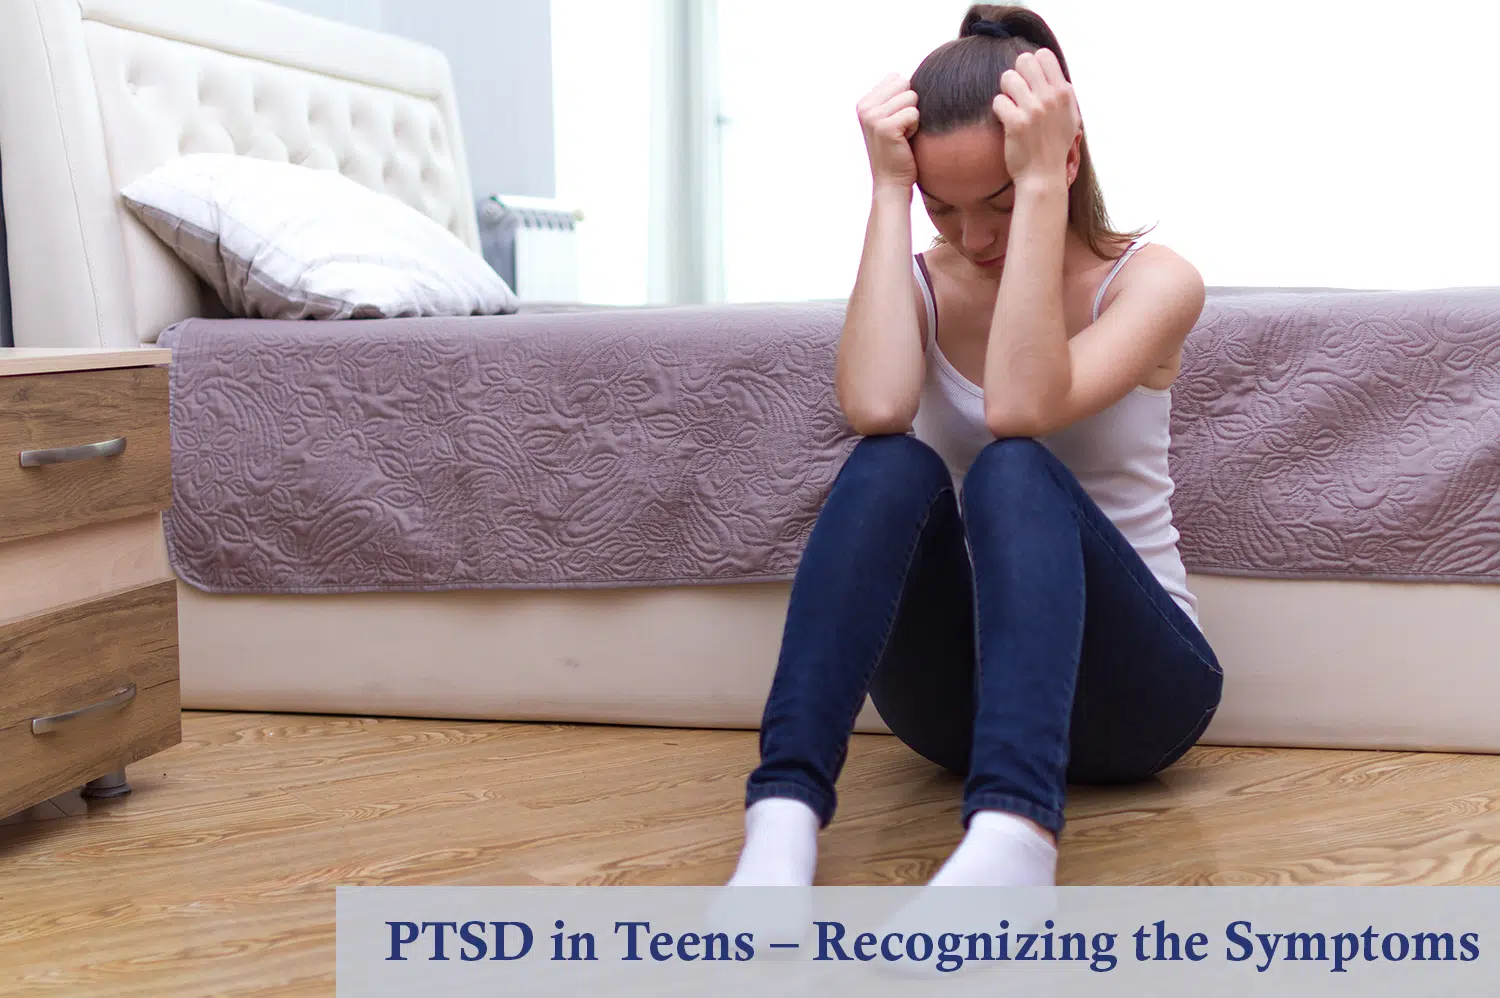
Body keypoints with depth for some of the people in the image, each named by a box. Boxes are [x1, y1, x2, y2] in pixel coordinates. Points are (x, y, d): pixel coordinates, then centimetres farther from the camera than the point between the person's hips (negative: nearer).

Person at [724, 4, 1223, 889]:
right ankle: (783, 816, -45)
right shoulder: (920, 285, 2)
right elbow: (874, 409, -24)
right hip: (960, 685, 2)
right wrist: (887, 192, -19)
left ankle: (1013, 840, -57)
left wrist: (1041, 186, -25)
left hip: (1128, 682, -2)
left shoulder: (1155, 281, -5)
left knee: (1012, 468, -33)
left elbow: (1019, 410, -27)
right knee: (894, 465, -29)